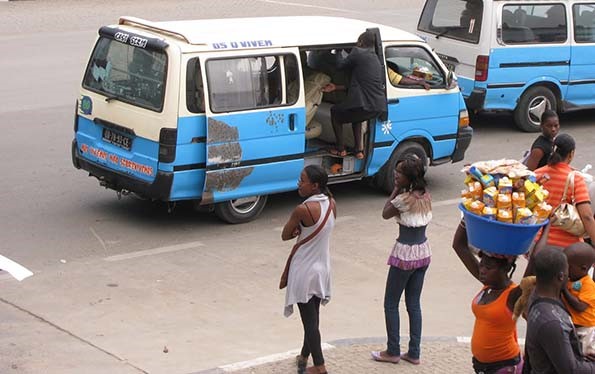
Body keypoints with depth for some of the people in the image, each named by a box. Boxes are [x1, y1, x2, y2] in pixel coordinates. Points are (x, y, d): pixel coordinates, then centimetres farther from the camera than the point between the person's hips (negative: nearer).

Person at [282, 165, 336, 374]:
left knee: (309, 320, 2)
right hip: (323, 269, 7)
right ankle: (305, 355, 36)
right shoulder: (331, 204, -2)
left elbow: (285, 236, -11)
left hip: (305, 271, -7)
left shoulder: (303, 210, -24)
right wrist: (302, 230, -8)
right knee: (313, 317, 20)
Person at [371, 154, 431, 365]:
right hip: (423, 253, 7)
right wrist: (400, 191, -4)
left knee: (391, 304, 8)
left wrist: (396, 189, -8)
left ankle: (393, 352, 16)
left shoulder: (404, 199, -22)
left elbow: (385, 214, -6)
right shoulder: (425, 195, 0)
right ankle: (414, 353, 19)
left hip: (405, 255, -7)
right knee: (414, 304, 15)